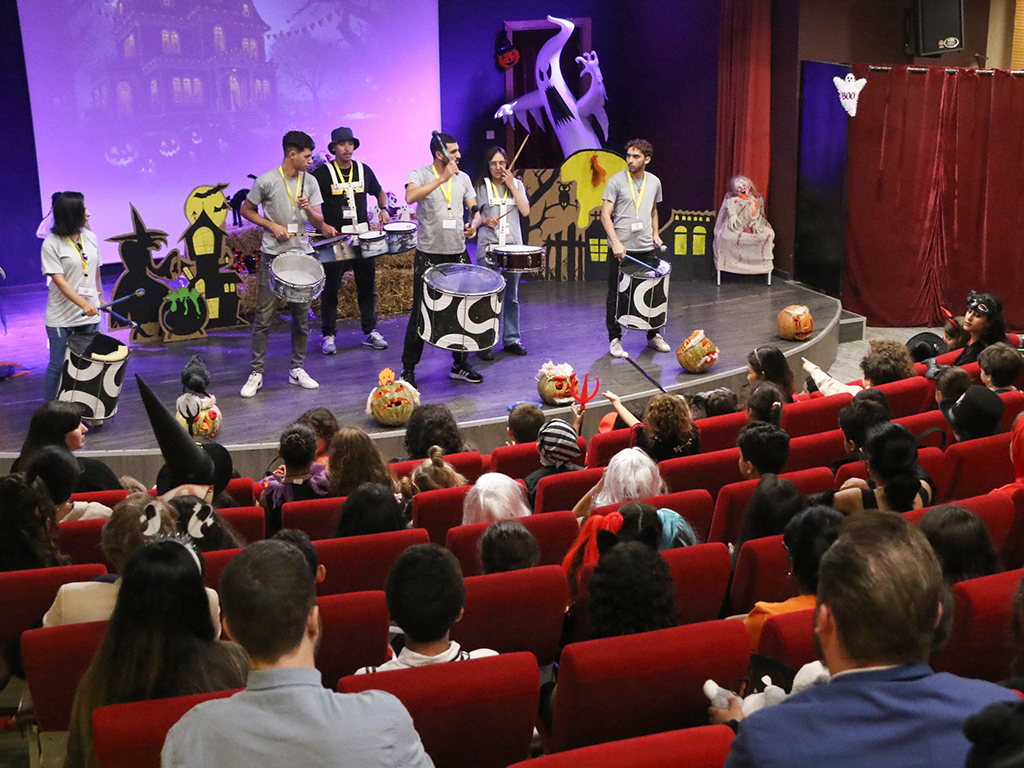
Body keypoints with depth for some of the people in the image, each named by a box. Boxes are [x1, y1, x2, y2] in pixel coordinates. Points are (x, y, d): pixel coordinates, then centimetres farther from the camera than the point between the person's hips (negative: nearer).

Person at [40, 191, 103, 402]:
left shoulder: (90, 237, 5)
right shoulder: (52, 244, -12)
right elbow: (59, 280, -18)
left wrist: (100, 297, 21)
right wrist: (83, 304, -27)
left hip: (90, 314, 5)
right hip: (62, 317, -5)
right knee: (58, 365, 2)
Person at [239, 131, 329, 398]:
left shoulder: (310, 182, 5)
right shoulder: (267, 182, -8)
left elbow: (319, 221, 5)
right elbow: (246, 210, 3)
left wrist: (307, 209, -17)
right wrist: (273, 226, -9)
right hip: (273, 256, -4)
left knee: (302, 315, 8)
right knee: (264, 316, -4)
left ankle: (297, 370, 19)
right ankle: (256, 373, 2)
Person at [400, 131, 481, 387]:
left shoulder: (462, 178, 9)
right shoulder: (421, 175, -6)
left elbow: (474, 208, 10)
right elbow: (410, 197, -27)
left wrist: (473, 224, -13)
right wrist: (443, 178, -30)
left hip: (458, 253, 5)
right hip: (429, 255, -5)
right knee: (421, 314, -1)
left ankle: (460, 365, 25)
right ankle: (408, 370, 9)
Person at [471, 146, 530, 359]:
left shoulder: (516, 184, 11)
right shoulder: (481, 187, 5)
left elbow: (525, 211, -2)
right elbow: (474, 217, 6)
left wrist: (511, 186, -5)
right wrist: (485, 220, -15)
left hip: (513, 246, 2)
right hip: (488, 247, -2)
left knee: (511, 296, 8)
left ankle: (512, 339, 17)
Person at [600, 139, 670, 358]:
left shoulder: (654, 182, 9)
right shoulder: (616, 181, -6)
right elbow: (605, 214, -9)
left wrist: (655, 233, 9)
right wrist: (615, 241, -21)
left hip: (647, 249, 4)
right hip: (621, 249, -4)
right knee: (616, 296, 3)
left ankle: (653, 336, 23)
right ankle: (615, 339, 12)